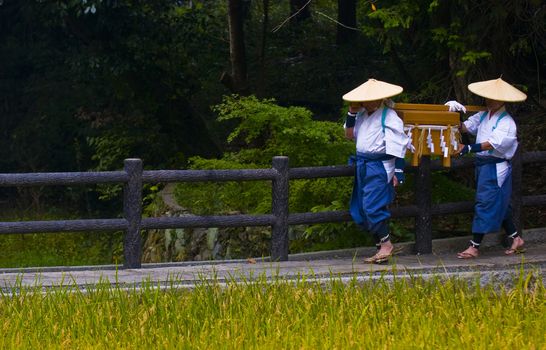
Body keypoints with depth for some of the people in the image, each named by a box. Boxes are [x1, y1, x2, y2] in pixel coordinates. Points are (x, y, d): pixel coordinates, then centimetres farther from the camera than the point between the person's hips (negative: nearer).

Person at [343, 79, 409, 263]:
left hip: (379, 166, -9)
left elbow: (398, 144, -12)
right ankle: (380, 245, 15)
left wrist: (398, 171, -17)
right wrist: (352, 114, 6)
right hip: (362, 165, 9)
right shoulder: (362, 115, 15)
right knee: (360, 210, 9)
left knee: (373, 206, -17)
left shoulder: (389, 116, -9)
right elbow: (349, 134, 18)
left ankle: (386, 244, -10)